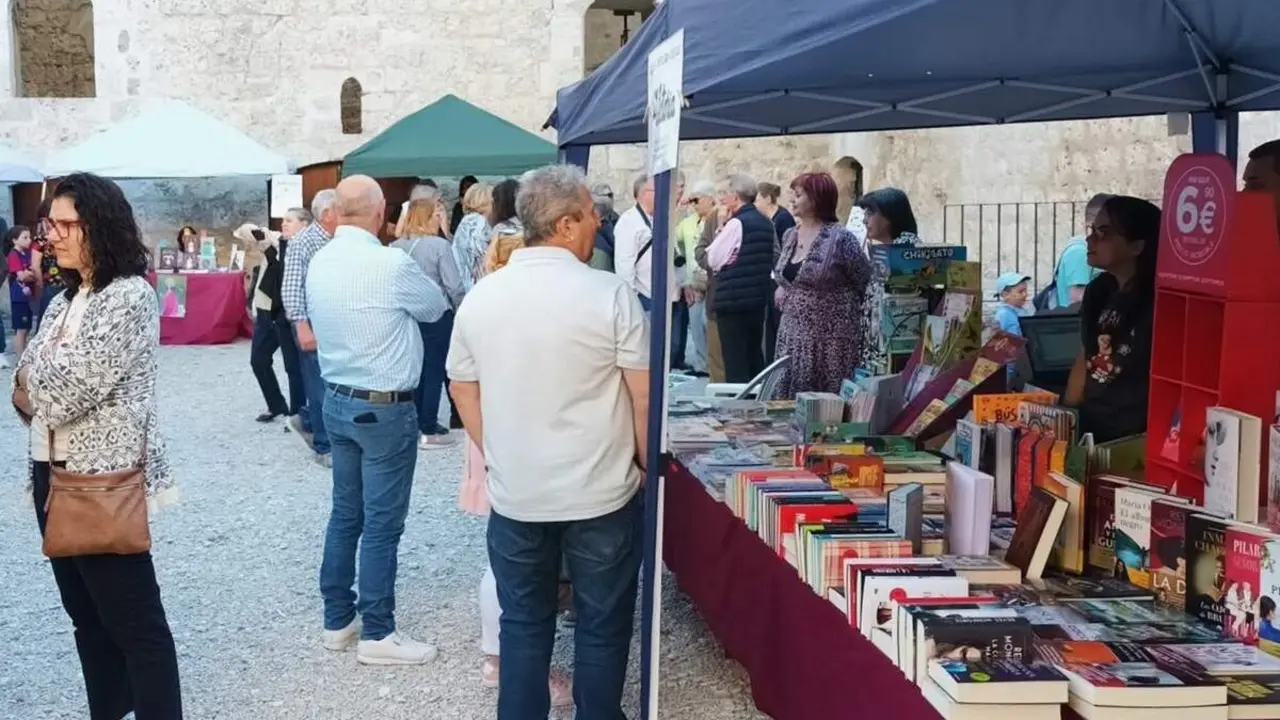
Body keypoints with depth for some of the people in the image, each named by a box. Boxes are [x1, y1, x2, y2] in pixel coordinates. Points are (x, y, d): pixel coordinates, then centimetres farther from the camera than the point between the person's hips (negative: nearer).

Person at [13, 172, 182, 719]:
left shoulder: (130, 296, -14)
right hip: (53, 475, 9)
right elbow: (27, 380, 10)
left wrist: (37, 376, 0)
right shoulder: (64, 300, 13)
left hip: (104, 481, -9)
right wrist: (46, 382, -11)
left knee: (134, 621, -2)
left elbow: (67, 391, -19)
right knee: (86, 613, 17)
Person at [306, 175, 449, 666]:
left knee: (345, 514, 16)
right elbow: (436, 307, -3)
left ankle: (338, 618, 26)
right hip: (384, 408, -8)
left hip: (337, 400, 8)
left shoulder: (319, 263, 3)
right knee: (382, 524, 1)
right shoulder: (390, 263, -20)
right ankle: (376, 633, 9)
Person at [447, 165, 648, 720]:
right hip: (601, 492, -3)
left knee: (523, 625, 16)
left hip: (513, 494, 4)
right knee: (602, 627, 11)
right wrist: (646, 463, 5)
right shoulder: (611, 294, -14)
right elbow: (643, 396, -10)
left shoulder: (481, 296, 0)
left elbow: (461, 387, 10)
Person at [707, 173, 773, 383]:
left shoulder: (736, 223, -14)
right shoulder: (766, 224, 11)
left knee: (735, 360, -4)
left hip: (733, 301, -8)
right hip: (758, 298, 8)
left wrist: (721, 227, -3)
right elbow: (774, 259, 18)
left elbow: (713, 259, -10)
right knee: (755, 356, 14)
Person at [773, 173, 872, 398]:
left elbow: (867, 284, -8)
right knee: (790, 402, 8)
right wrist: (782, 290, 10)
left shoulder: (839, 238, -11)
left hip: (831, 339, -7)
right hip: (793, 337, 7)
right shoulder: (790, 236, 10)